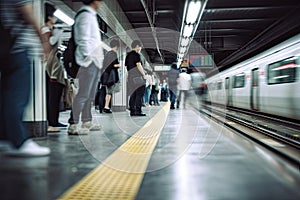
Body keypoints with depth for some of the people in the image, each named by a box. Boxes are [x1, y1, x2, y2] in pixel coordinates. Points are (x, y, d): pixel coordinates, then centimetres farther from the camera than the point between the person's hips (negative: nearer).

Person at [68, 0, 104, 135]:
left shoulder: (91, 15, 21)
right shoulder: (85, 15, -10)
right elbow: (83, 40, -18)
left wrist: (98, 57, 14)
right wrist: (87, 56, -16)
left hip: (95, 61, 10)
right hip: (89, 61, -10)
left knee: (90, 94, 13)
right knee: (83, 94, -10)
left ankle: (86, 122, 21)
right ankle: (73, 125, -7)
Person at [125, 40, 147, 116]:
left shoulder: (128, 55, 20)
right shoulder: (136, 55, -6)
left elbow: (126, 66, 21)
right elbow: (139, 65, -14)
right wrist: (144, 74, -8)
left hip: (130, 76, 9)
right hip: (138, 76, -9)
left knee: (133, 94, 9)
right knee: (140, 94, -10)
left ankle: (132, 111, 10)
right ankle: (138, 111, -15)